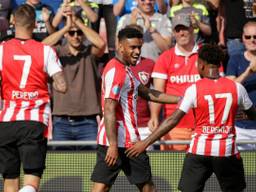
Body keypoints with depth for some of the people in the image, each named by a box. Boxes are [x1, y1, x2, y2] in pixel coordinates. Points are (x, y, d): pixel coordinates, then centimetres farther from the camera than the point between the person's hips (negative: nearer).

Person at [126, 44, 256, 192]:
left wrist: (145, 143, -6)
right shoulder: (237, 88, -2)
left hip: (200, 150, -1)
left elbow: (172, 120, -10)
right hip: (227, 151, 1)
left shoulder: (194, 89, -8)